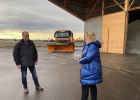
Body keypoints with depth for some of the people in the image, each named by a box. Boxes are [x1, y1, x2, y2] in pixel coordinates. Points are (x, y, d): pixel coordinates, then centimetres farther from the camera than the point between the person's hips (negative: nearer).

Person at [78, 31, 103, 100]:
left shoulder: (93, 46, -20)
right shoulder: (89, 45, 11)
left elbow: (88, 58, -27)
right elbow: (84, 53, 19)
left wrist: (80, 61, -10)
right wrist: (85, 42, 11)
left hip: (90, 71, -10)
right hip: (92, 70, 10)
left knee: (85, 87, 2)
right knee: (92, 86, 18)